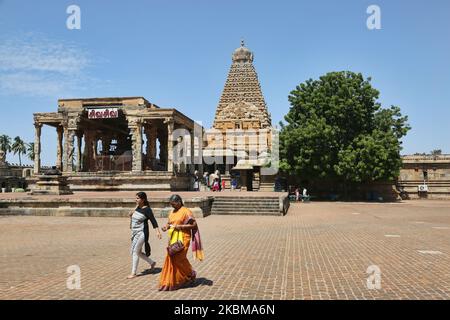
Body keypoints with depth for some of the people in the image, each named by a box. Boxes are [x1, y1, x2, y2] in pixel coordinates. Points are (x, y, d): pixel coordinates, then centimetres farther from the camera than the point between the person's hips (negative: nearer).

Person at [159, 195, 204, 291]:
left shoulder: (186, 211, -10)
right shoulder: (172, 212, 12)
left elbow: (194, 224, -12)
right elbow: (169, 223, 17)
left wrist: (181, 226, -19)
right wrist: (166, 227, -6)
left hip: (182, 239, -7)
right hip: (173, 238, 7)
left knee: (179, 258, -4)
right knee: (171, 258, 6)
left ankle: (191, 275, 20)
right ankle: (170, 282, 18)